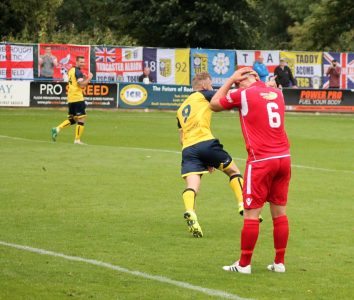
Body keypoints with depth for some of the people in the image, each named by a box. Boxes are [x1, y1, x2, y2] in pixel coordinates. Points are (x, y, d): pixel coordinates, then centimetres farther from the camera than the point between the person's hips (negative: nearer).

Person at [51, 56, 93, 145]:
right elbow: (81, 84, -22)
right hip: (77, 98, -9)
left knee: (71, 119, 17)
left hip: (70, 99, 9)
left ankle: (57, 129, 3)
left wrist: (84, 79, 17)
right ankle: (77, 140, -4)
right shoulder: (78, 72, -12)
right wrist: (89, 78, -10)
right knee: (81, 119, -3)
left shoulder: (71, 70, 15)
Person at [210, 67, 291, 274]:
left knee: (251, 213, 0)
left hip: (261, 161, -6)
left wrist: (232, 79, 14)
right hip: (283, 157, 6)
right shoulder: (277, 93, 10)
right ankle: (279, 262, 13)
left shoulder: (243, 94, -6)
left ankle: (244, 264, 4)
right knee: (280, 212, 10)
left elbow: (214, 104, 10)